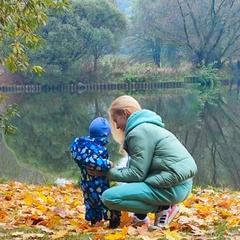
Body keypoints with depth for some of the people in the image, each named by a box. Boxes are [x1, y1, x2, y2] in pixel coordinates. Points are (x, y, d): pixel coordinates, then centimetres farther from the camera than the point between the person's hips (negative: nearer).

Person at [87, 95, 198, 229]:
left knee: (109, 197, -12)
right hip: (180, 183, 10)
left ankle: (163, 208, -5)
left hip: (173, 187, -10)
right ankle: (141, 215, 15)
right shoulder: (147, 127, 19)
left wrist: (108, 172, -1)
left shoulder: (139, 131, -11)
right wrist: (114, 170, 15)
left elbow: (137, 174, -12)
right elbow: (140, 168, 19)